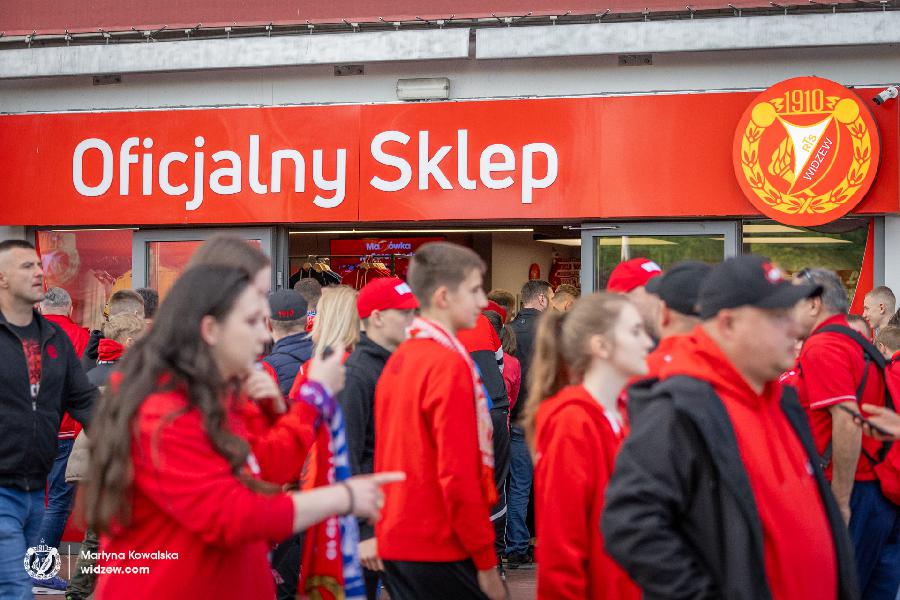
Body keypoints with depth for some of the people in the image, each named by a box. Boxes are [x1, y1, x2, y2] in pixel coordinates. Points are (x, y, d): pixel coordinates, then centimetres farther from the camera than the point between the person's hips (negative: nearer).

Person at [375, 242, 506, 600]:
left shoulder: (398, 360, 10)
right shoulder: (449, 363, -15)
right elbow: (458, 473, -19)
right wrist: (486, 560, -14)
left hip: (395, 544, 8)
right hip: (441, 553, -8)